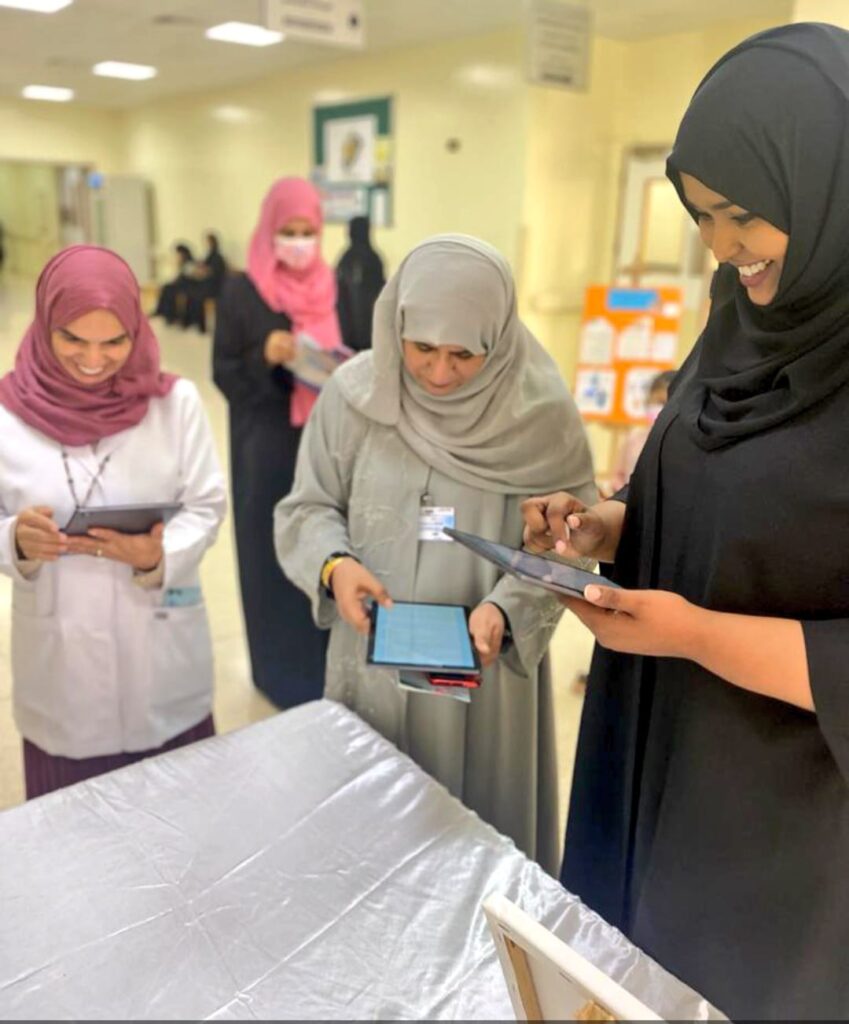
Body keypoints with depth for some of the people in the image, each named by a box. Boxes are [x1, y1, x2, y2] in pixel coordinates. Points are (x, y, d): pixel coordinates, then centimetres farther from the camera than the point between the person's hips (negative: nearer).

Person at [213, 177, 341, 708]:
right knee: (274, 553, 5)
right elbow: (224, 373, -6)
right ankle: (281, 668, 21)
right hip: (267, 444, -3)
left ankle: (324, 659, 27)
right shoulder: (242, 292, -5)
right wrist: (264, 356, -25)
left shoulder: (332, 287, 6)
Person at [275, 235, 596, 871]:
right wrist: (333, 565, -20)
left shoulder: (542, 412, -14)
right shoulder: (355, 392, -10)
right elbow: (306, 508, -1)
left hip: (485, 667, -1)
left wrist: (507, 610, -26)